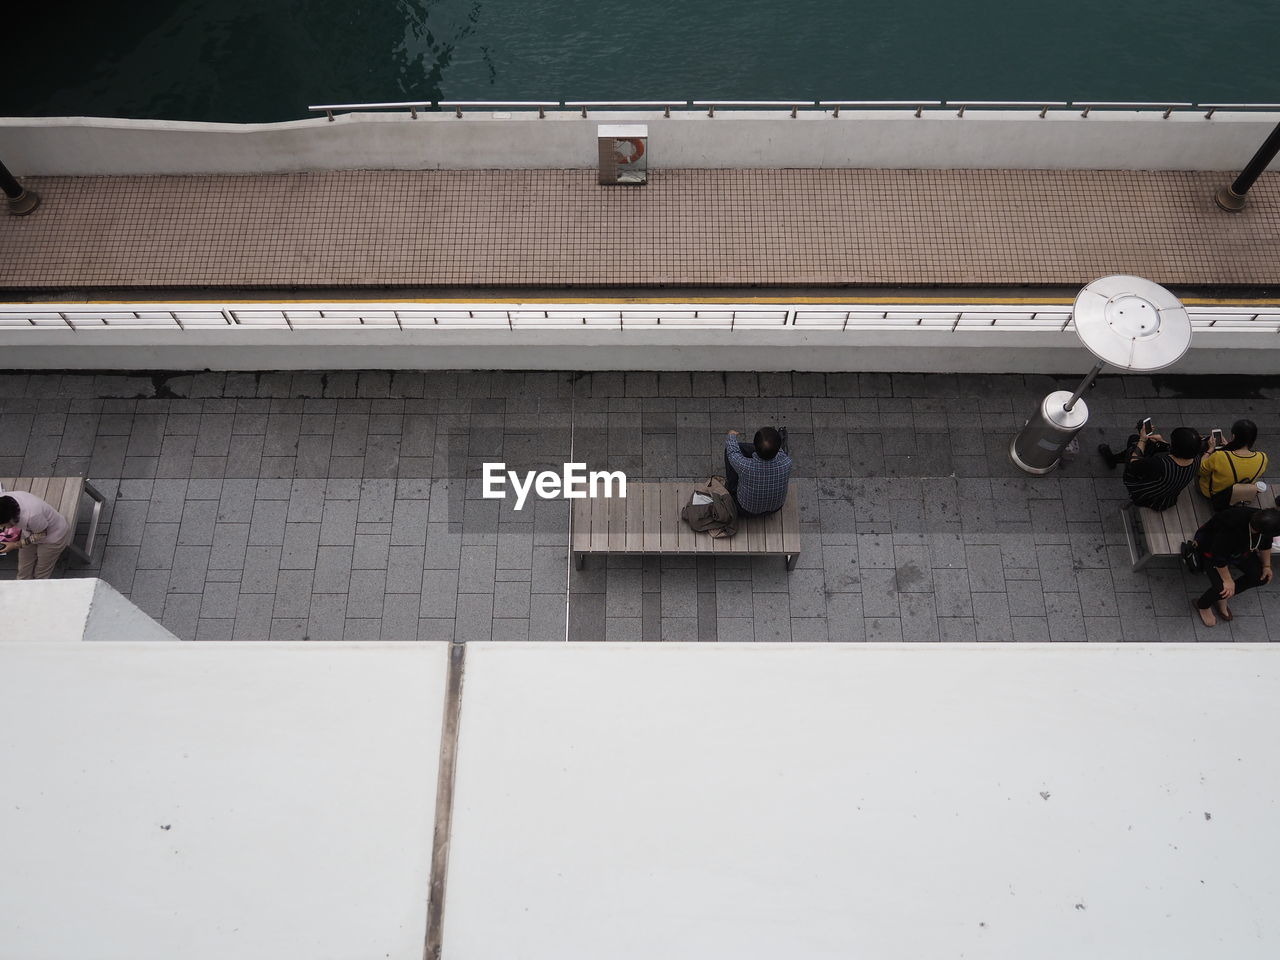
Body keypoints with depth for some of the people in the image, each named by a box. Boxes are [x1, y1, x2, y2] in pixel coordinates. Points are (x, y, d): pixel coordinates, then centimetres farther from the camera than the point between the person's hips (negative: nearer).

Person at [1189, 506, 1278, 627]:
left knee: (1262, 577, 0)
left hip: (1240, 548, 7)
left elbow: (1265, 544, 0)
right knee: (1222, 588, -20)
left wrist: (1266, 566, 7)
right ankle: (1202, 606, 15)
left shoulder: (1264, 520, -25)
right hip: (1211, 549, -7)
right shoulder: (1231, 529, -45)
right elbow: (1218, 555, -32)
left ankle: (1222, 597, 19)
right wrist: (1227, 580, -23)